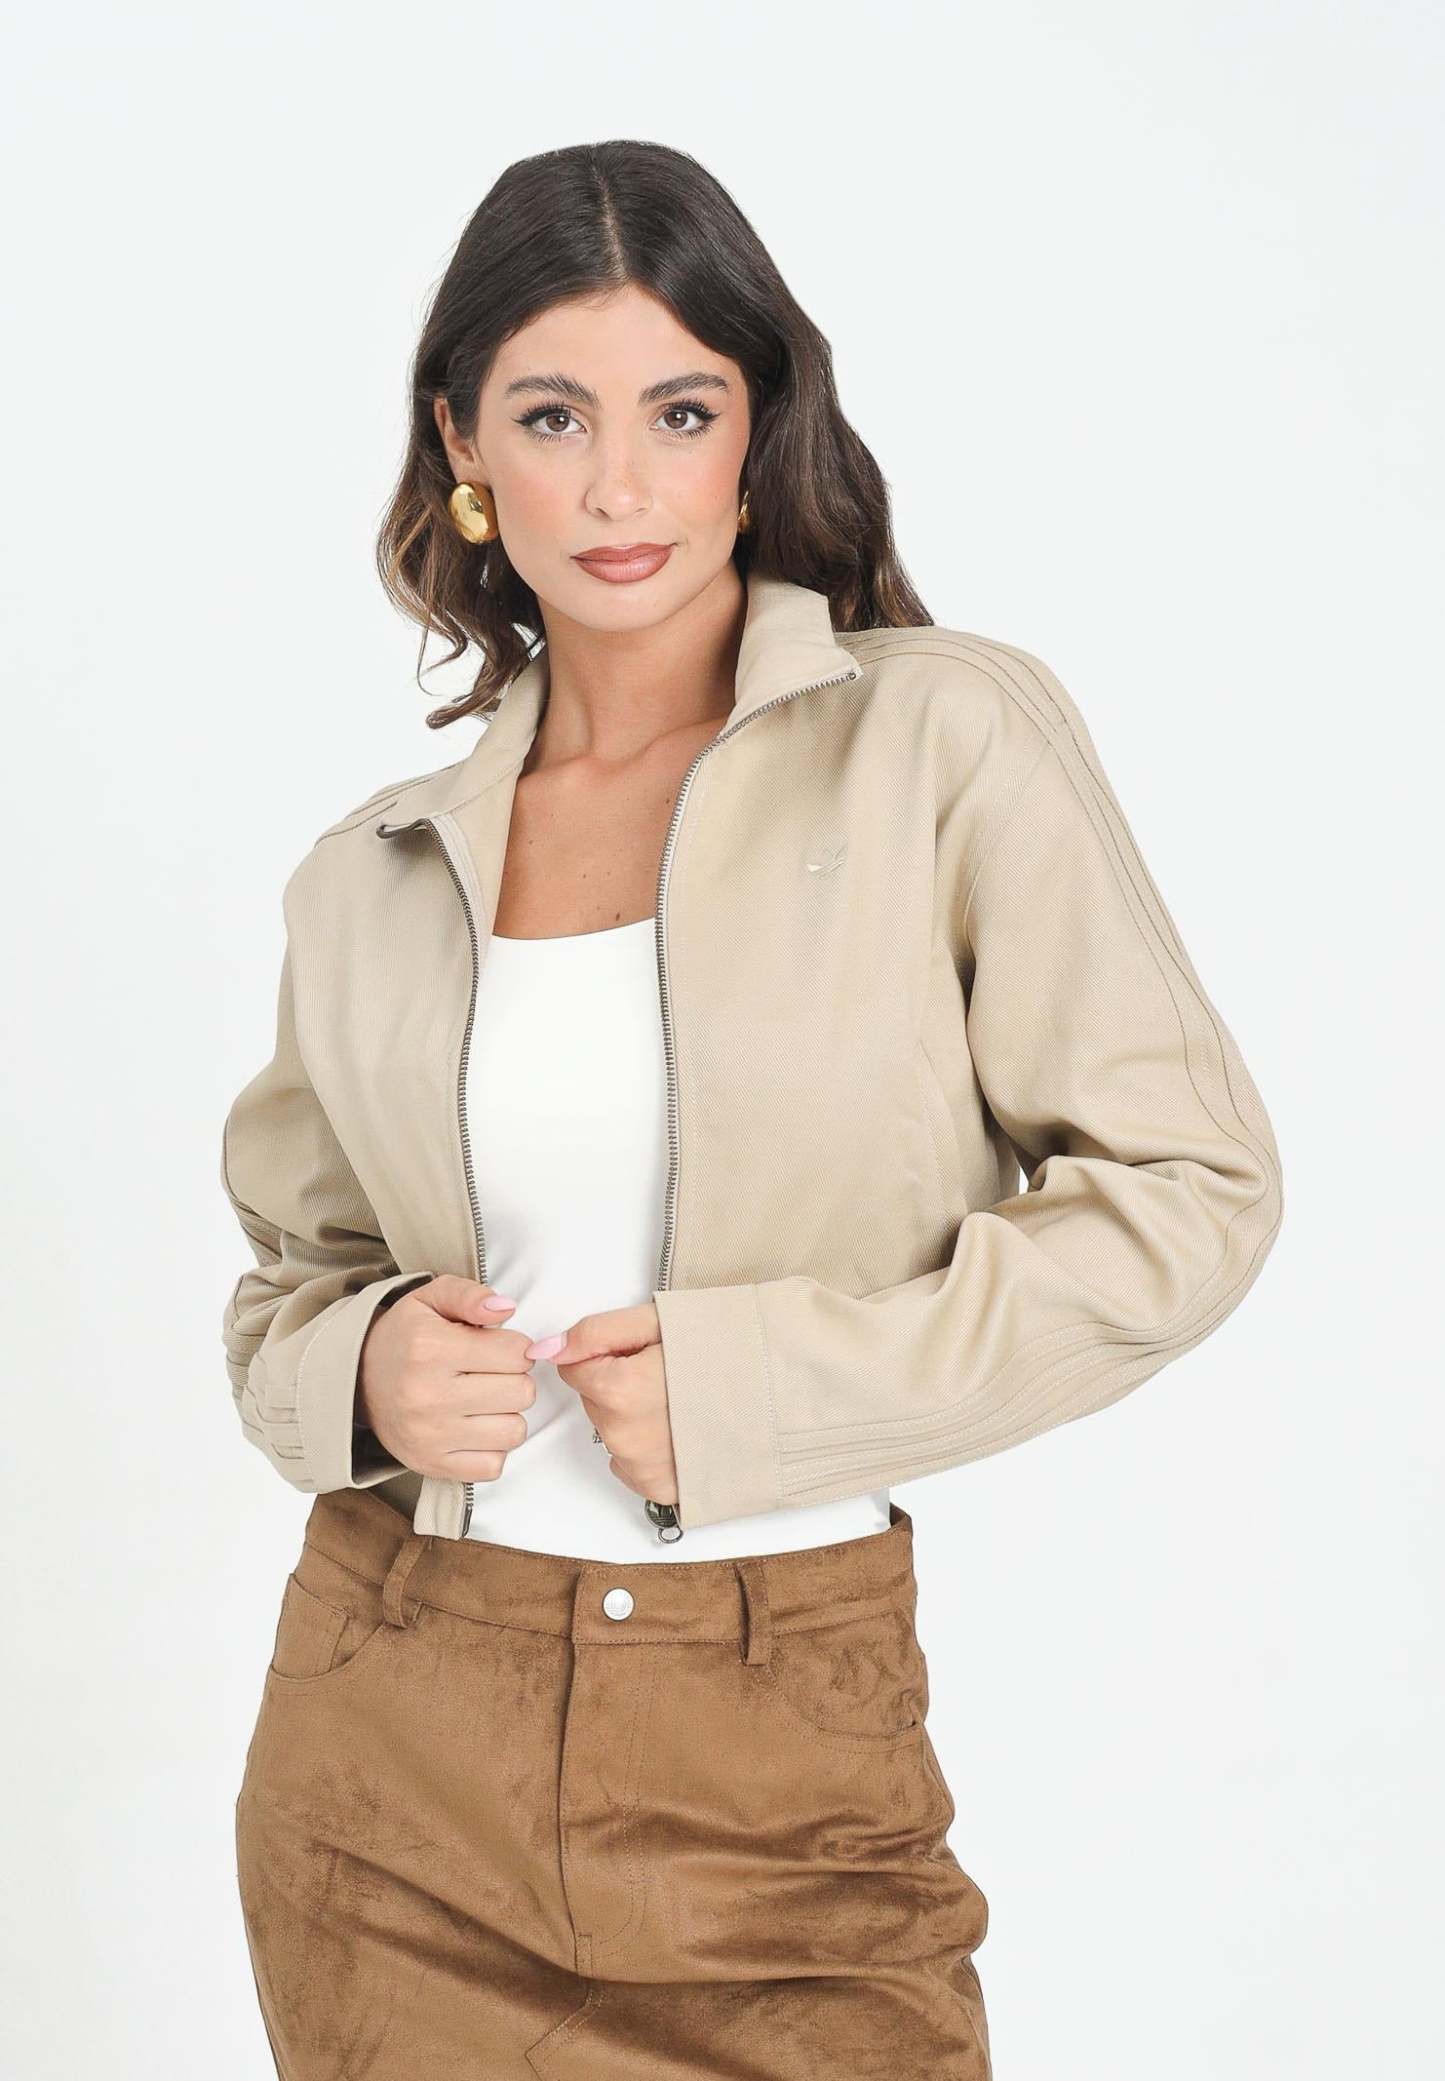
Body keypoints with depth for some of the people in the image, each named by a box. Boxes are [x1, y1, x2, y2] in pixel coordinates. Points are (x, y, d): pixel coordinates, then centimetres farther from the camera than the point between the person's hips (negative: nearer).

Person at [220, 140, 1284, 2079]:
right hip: (394, 1743, 3)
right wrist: (366, 1370, -8)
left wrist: (758, 1381, -14)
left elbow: (1188, 1187, -8)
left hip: (777, 1768, -3)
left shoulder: (945, 737, -5)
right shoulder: (376, 871, 5)